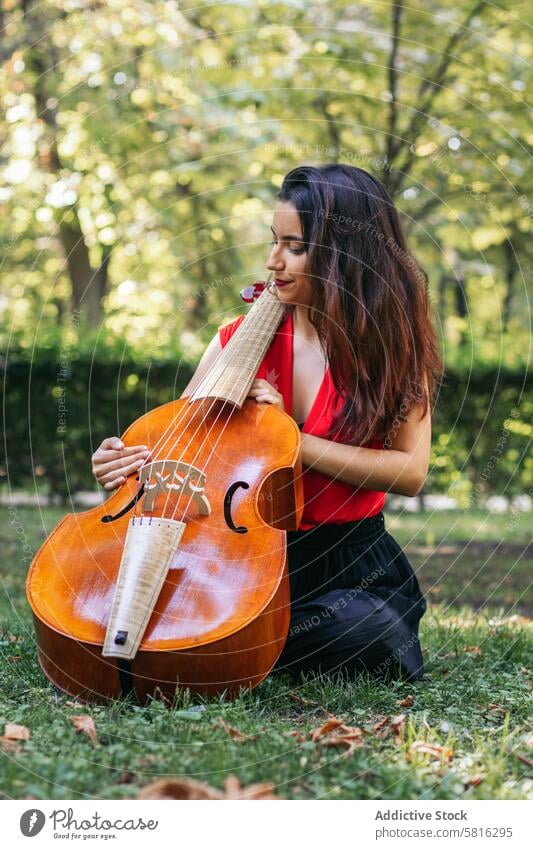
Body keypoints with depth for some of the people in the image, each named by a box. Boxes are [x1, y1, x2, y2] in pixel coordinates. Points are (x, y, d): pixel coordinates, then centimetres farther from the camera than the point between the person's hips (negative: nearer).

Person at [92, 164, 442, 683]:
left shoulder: (396, 346, -3)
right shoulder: (242, 339, 2)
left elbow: (410, 472, -13)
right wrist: (125, 459, -19)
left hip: (353, 572, -1)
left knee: (376, 635, -33)